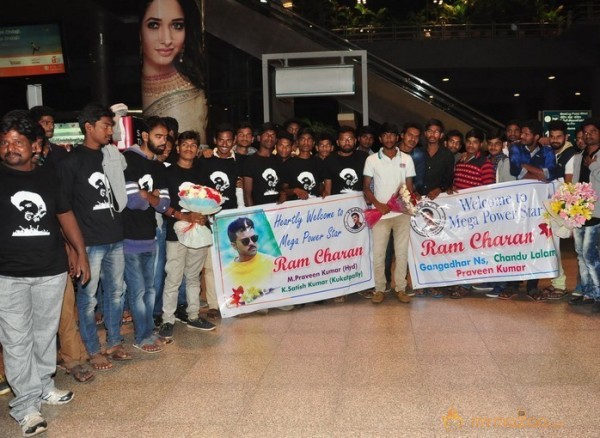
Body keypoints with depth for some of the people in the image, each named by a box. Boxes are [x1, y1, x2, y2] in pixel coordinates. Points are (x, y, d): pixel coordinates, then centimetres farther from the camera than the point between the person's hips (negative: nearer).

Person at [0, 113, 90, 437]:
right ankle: (26, 404, 10)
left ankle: (43, 386, 32)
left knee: (46, 333, 15)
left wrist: (80, 252, 10)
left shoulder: (48, 175, 6)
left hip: (52, 270, 3)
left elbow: (65, 215, 12)